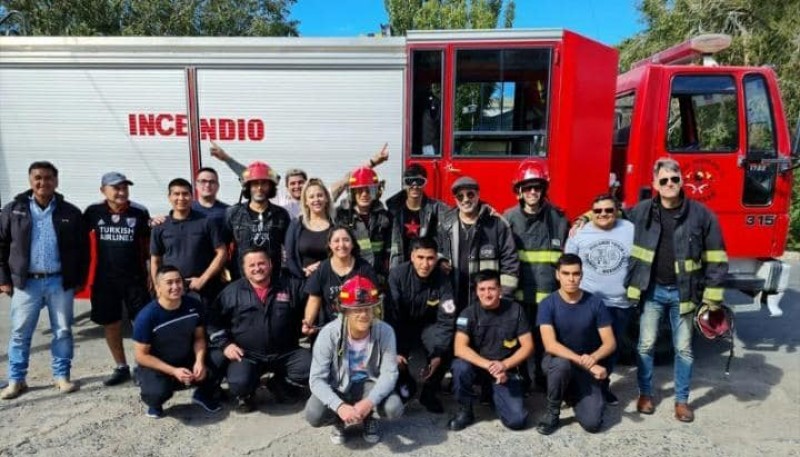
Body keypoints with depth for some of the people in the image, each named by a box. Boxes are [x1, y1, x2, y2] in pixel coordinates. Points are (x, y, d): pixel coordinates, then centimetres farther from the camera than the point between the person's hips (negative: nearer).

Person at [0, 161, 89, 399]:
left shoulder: (70, 213, 2)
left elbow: (83, 248, 5)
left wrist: (80, 279, 2)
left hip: (60, 282, 0)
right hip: (26, 282, 0)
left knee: (63, 331, 7)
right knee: (20, 333, 7)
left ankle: (62, 376, 20)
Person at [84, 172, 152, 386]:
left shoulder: (139, 212, -5)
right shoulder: (94, 212, -2)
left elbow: (147, 243, 2)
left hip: (135, 278, -2)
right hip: (105, 279, 2)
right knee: (111, 324, 11)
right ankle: (121, 367, 26)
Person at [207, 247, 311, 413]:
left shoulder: (286, 289, 9)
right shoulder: (232, 291, 4)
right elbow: (214, 321, 6)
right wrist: (225, 344, -5)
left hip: (284, 352, 2)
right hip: (246, 355, -2)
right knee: (239, 384, -30)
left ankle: (280, 384, 13)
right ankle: (246, 394, 10)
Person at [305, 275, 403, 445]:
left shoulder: (385, 331, -22)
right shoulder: (329, 333, -25)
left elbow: (389, 373, -19)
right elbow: (317, 379, -24)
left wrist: (369, 402, -36)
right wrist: (339, 406, -39)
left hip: (368, 384, 1)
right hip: (336, 386, 0)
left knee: (394, 408, -27)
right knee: (314, 416, -28)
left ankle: (369, 415, 11)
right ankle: (339, 419, 11)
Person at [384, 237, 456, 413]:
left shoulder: (443, 280, -19)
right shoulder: (397, 275, -23)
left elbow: (446, 320, -19)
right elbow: (391, 315, -23)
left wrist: (438, 354, -28)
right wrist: (395, 350, -28)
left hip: (429, 325, 1)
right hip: (402, 325, -1)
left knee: (446, 350, -25)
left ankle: (429, 393, 2)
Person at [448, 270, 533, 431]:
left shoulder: (515, 310, -7)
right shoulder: (469, 313, -10)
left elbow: (528, 346, -6)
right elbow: (460, 348, -20)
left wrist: (504, 365, -21)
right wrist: (489, 365, -33)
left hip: (506, 370, 0)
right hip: (478, 366, 0)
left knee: (517, 420, -18)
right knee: (460, 367, -34)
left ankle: (495, 395, 15)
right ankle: (464, 411, -6)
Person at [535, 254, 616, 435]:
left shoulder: (595, 303, -8)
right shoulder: (547, 304, -15)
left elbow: (610, 343, -8)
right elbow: (550, 345, -25)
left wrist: (593, 358, -29)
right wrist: (583, 361, -35)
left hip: (588, 368, 2)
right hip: (556, 361, -2)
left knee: (592, 423, -16)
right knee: (563, 363, -39)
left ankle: (574, 396, 19)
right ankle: (551, 411, -10)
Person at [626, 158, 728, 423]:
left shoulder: (701, 214, -7)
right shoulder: (641, 212, -4)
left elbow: (715, 258, -4)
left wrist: (712, 297, -6)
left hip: (683, 292, 0)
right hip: (652, 290, 0)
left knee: (683, 348, 10)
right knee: (646, 344, 8)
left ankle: (682, 400, 27)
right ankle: (645, 394, 26)